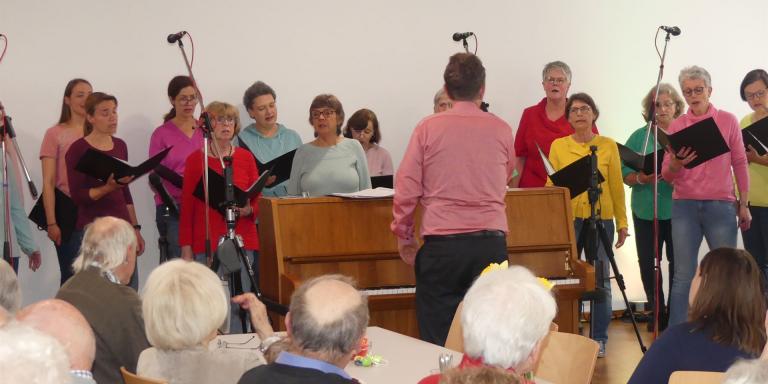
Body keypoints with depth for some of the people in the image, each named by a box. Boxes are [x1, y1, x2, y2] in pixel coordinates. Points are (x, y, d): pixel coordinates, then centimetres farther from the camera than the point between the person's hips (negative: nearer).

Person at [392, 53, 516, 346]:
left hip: (441, 244, -1)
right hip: (491, 242, 2)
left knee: (437, 342, 3)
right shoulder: (501, 130, 4)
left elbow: (406, 189, -1)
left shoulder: (428, 128, -1)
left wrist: (404, 236, 11)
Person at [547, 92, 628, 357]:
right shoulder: (558, 146, 7)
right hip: (568, 218, 0)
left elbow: (616, 186, 7)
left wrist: (622, 222, 3)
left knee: (600, 279, 2)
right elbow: (551, 185, 7)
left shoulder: (608, 146, 6)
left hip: (601, 218, 0)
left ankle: (599, 338, 9)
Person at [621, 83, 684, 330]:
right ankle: (656, 311, 20)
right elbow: (626, 175, 5)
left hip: (678, 210, -2)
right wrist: (642, 179, -16)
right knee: (647, 263, 5)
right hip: (646, 211, 2)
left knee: (678, 262, -3)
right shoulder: (639, 137, 7)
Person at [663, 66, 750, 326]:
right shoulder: (676, 126, 6)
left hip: (721, 206, 0)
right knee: (684, 276, -2)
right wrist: (675, 165, -18)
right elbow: (667, 175, 5)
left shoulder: (727, 121, 4)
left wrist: (744, 204, 2)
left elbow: (740, 164, 7)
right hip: (685, 206, 1)